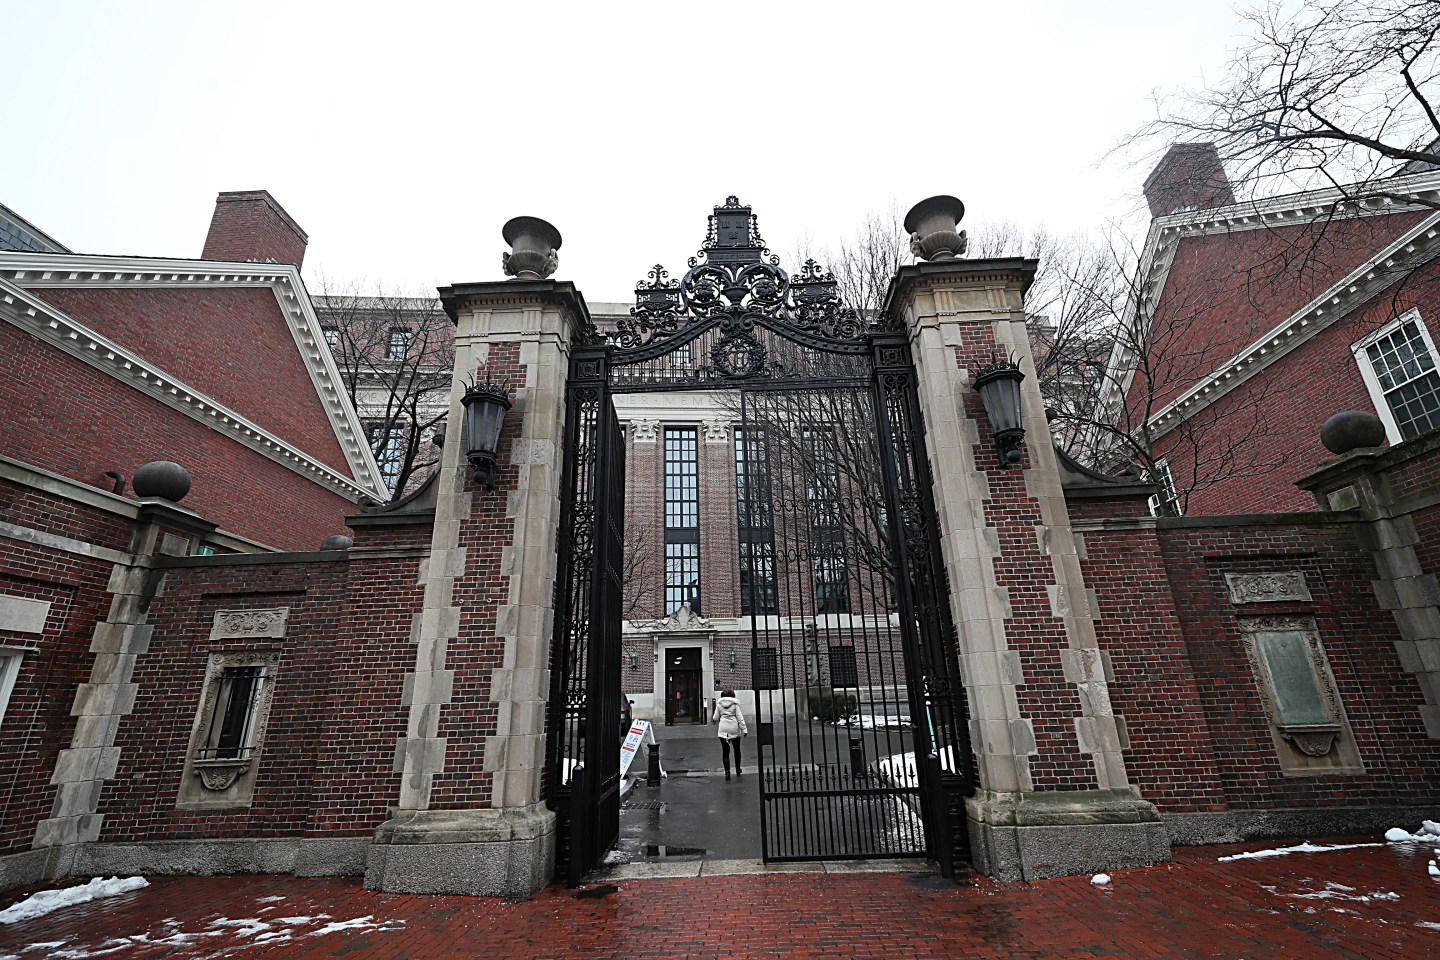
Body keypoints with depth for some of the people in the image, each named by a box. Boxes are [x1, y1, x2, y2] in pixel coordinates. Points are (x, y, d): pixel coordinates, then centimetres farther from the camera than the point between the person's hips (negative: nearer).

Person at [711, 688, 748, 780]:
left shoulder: (719, 704, 2)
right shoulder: (735, 703, -2)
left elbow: (715, 718, 5)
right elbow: (739, 717, -5)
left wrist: (714, 719, 28)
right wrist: (744, 729, -4)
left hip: (723, 730, 0)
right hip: (734, 728, 0)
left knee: (725, 751, 4)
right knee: (737, 750, 17)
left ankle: (727, 770, -13)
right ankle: (737, 770, 27)